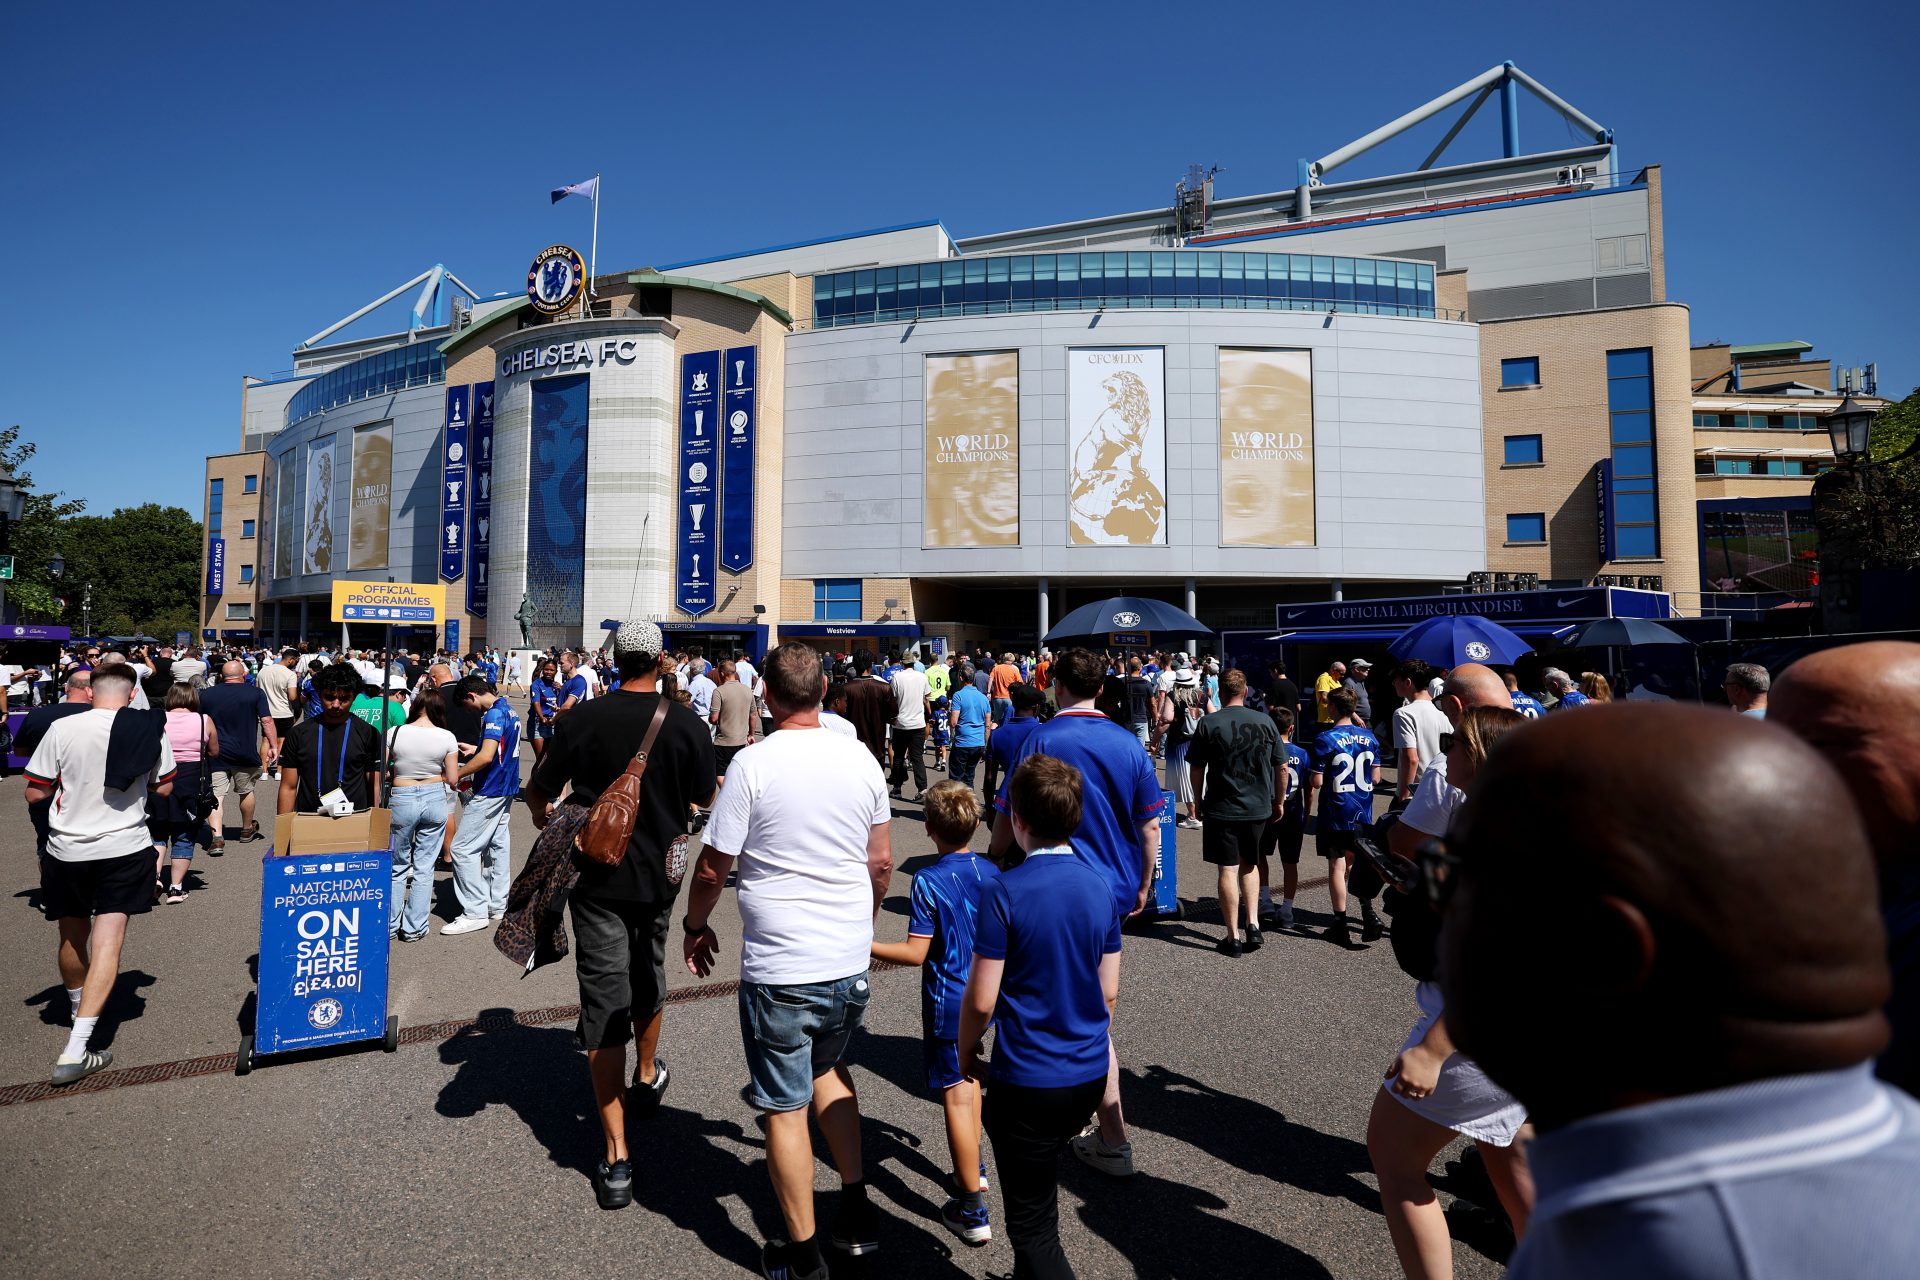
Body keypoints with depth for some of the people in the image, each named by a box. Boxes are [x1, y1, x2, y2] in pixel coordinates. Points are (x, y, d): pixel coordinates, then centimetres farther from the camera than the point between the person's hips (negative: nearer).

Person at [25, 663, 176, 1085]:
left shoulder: (62, 729, -9)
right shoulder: (149, 730, -6)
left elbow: (35, 793, -2)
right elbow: (163, 788, 5)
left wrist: (70, 780, 16)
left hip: (67, 849, 1)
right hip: (125, 848, -1)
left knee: (73, 936, 21)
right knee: (108, 942, -2)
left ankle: (78, 1007, 46)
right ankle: (75, 1050, -9)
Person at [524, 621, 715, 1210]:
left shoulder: (580, 720, -11)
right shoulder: (688, 725, -12)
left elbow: (538, 794, 0)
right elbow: (704, 799, 1)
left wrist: (551, 827, 22)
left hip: (595, 877, -1)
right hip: (658, 876, 2)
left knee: (604, 1001, 3)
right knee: (647, 975, 26)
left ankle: (616, 1158, 4)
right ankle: (648, 1075, 50)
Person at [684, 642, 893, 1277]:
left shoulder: (753, 763, -16)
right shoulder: (861, 759, -3)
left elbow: (712, 869, -10)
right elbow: (882, 862, 7)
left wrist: (696, 924, 10)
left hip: (779, 972, -5)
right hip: (852, 963, 5)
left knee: (786, 1107, 12)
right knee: (827, 1066, 29)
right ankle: (857, 1210, 31)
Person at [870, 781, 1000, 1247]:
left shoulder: (928, 881, -20)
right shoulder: (991, 873, -4)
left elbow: (916, 952, -20)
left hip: (946, 1004, -6)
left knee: (956, 1097, 3)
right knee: (968, 1076, 26)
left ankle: (973, 1212, 13)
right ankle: (972, 1168, 43)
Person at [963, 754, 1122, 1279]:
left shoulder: (1004, 892, -20)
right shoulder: (1100, 887, -3)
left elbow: (981, 998, -16)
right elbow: (1108, 991, 5)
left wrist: (966, 1048, 3)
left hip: (1029, 1080, -6)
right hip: (1091, 1074, 7)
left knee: (1030, 1225, 10)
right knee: (1040, 1183, 29)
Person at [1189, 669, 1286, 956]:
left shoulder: (1208, 725, -9)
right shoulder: (1265, 723, -1)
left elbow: (1197, 769, -4)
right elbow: (1282, 767, 4)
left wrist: (1200, 801, 10)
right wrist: (1278, 802, 16)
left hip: (1221, 809, -3)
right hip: (1258, 808, 3)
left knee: (1228, 870, 4)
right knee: (1250, 864, 22)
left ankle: (1233, 938, 9)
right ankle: (1252, 923, 13)